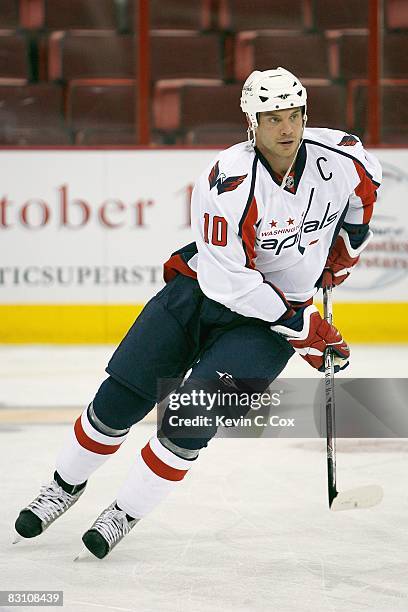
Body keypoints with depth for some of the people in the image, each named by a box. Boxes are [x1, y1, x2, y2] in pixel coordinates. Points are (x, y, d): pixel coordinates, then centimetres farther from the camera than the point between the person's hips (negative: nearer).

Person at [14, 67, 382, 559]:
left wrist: (348, 243, 11)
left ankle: (125, 515, 4)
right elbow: (230, 280, -26)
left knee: (191, 417, -15)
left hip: (274, 313, 1)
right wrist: (302, 329, -22)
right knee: (119, 400, -3)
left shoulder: (340, 157, -14)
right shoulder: (229, 182, -26)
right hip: (203, 292, -1)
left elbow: (366, 183, 14)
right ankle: (66, 486, 24)